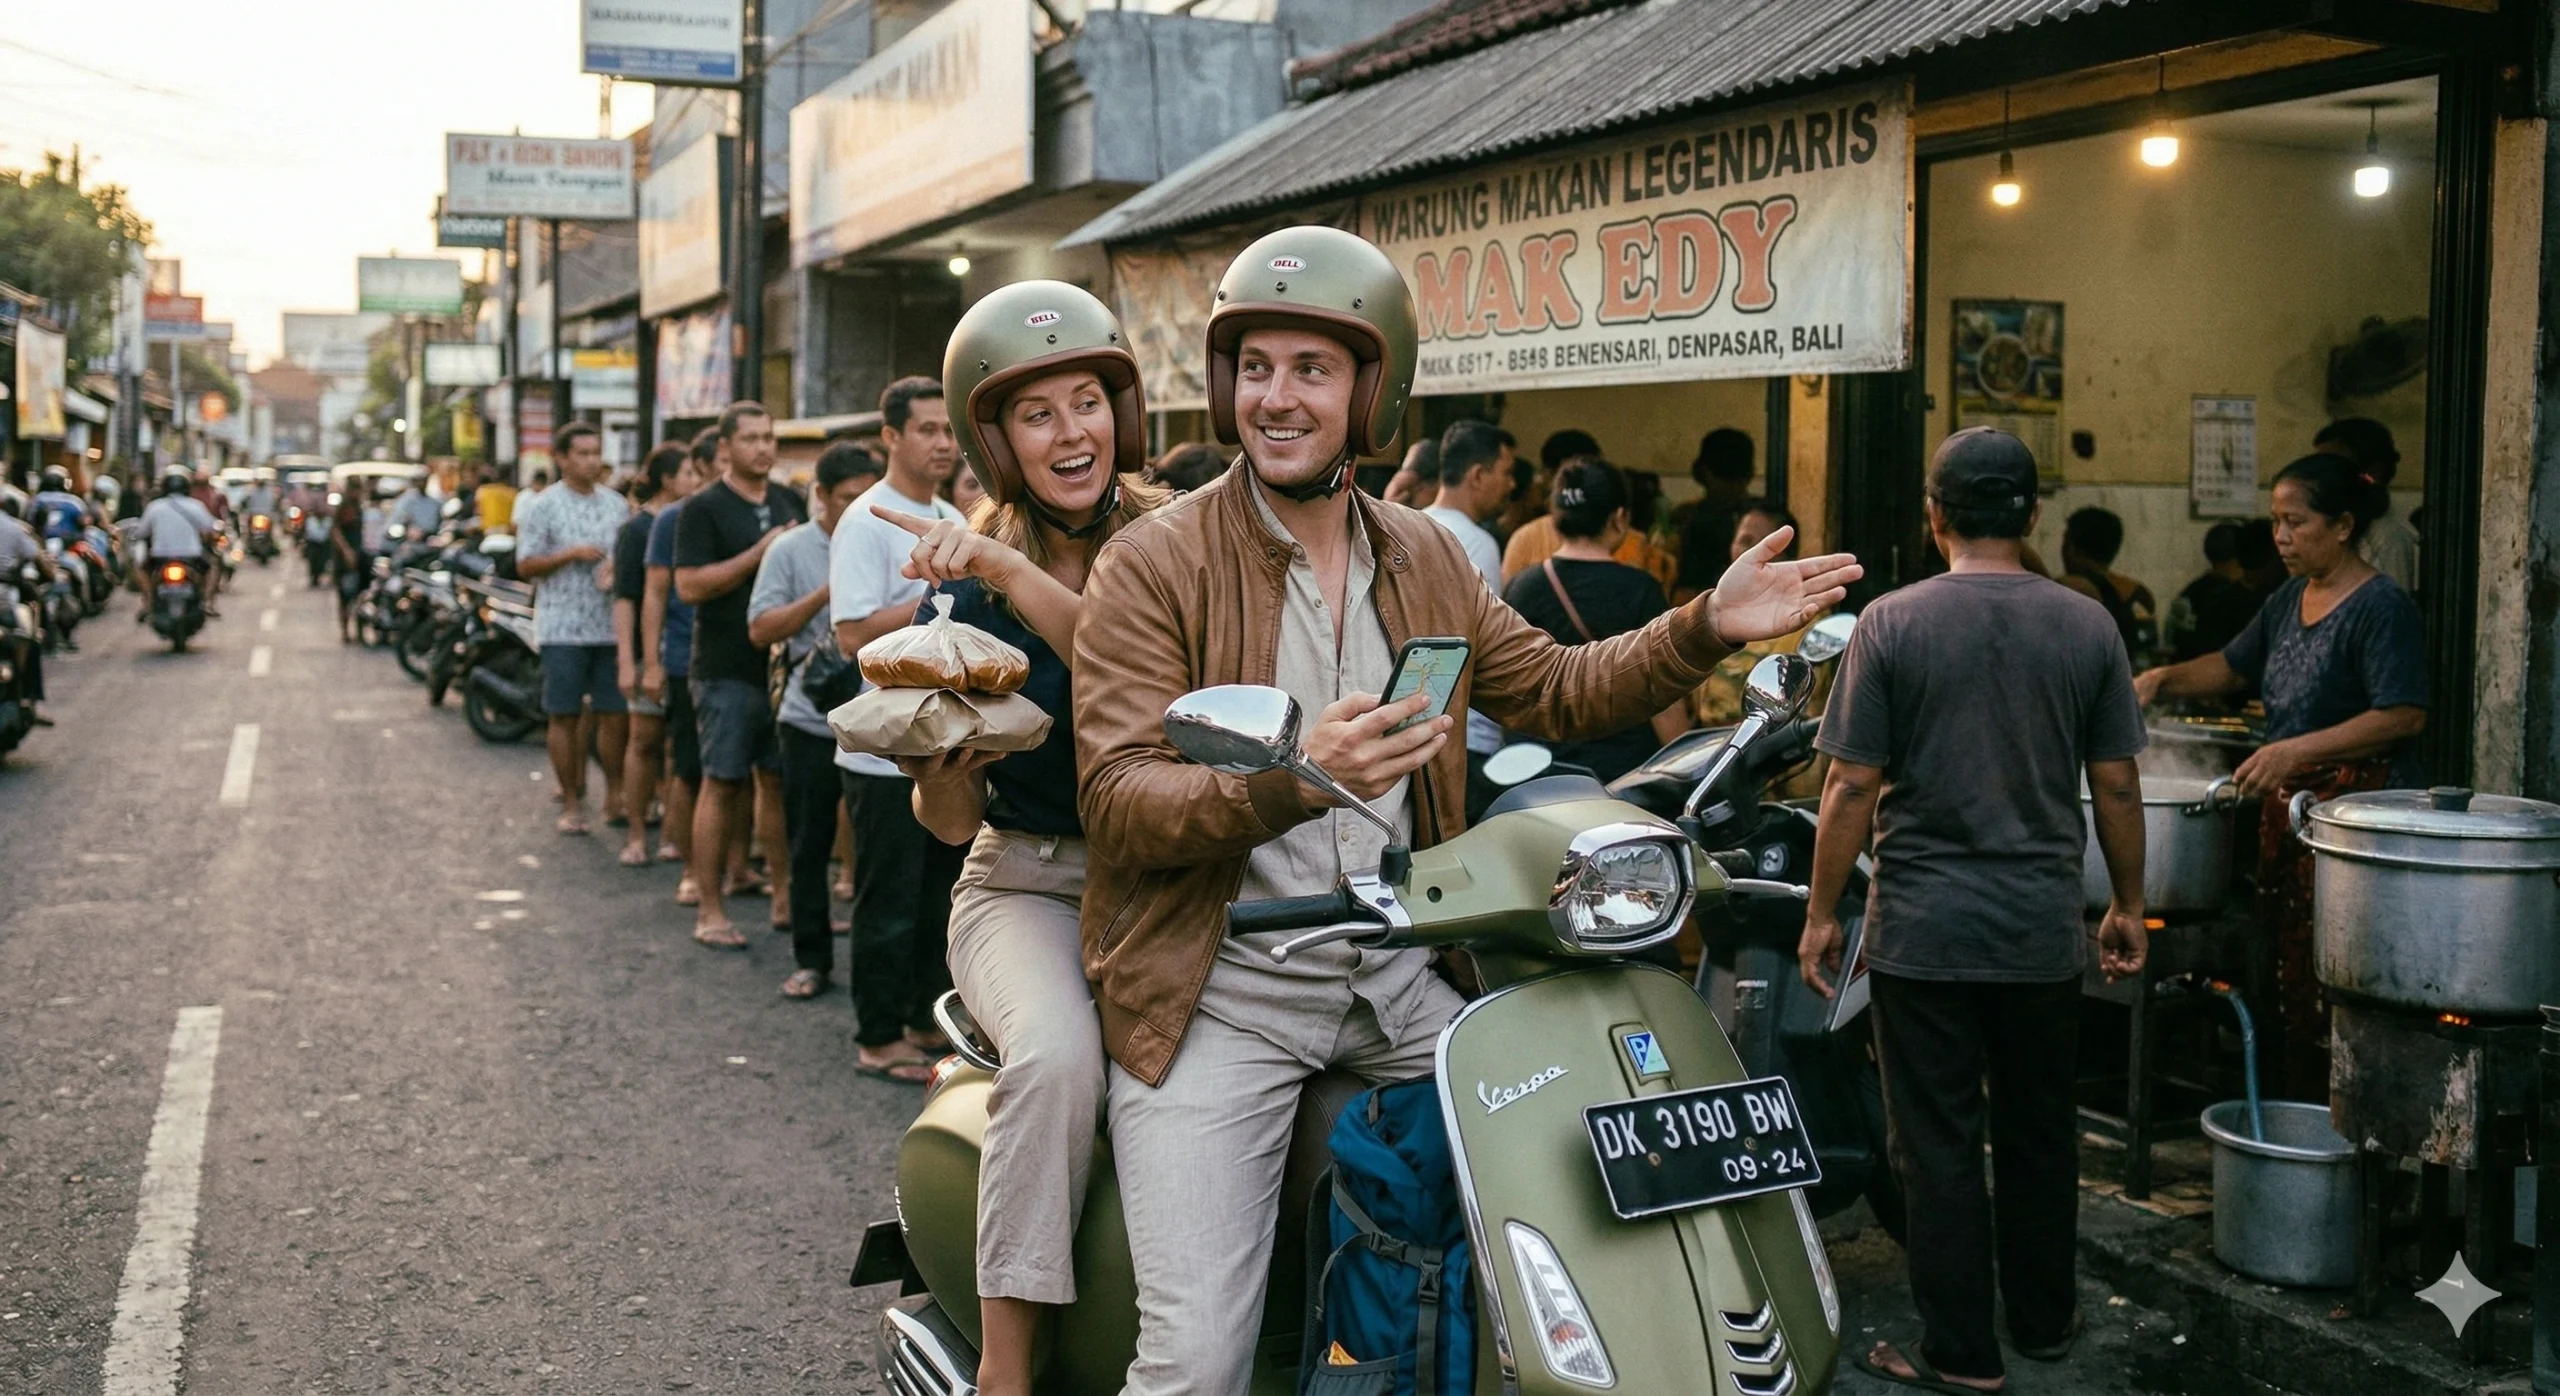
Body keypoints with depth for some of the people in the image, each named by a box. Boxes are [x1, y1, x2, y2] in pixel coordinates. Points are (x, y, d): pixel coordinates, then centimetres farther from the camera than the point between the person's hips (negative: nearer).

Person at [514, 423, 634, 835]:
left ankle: (615, 795, 17)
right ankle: (571, 802, 10)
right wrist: (571, 555, -15)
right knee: (565, 716, 1)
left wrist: (619, 567, -6)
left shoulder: (618, 505, 11)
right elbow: (526, 566, -3)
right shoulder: (542, 507, -1)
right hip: (563, 627, -3)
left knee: (616, 713, 4)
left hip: (611, 626, 3)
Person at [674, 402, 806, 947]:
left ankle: (783, 893, 19)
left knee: (781, 782, 10)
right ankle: (710, 909, 3)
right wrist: (760, 553, -19)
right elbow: (689, 586, -15)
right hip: (727, 671, -6)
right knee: (722, 784, -3)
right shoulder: (703, 509, -5)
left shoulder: (791, 503, 13)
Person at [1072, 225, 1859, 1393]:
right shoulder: (1152, 565, -8)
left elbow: (1555, 690, 20)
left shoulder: (1425, 561, 11)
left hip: (1398, 984, 6)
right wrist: (1297, 779, -34)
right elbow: (1118, 799, -17)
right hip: (1221, 995, -5)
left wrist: (1707, 628, 5)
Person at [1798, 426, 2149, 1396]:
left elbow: (1852, 787, -9)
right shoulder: (2087, 627, -1)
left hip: (1922, 931, -3)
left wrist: (1821, 913, 0)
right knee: (2039, 1134, 18)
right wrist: (2127, 906, 14)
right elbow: (2116, 784, 2)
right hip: (2044, 931, 3)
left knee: (1938, 1145, 5)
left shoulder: (1891, 624, -9)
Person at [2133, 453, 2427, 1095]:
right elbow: (2234, 666, 27)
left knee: (2331, 983, -8)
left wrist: (2300, 749, -24)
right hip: (2287, 804, 8)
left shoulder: (2381, 607, -11)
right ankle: (2292, 1106, 16)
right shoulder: (2290, 600, 14)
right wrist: (2162, 679, 9)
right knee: (2288, 970, 9)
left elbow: (2404, 716, -18)